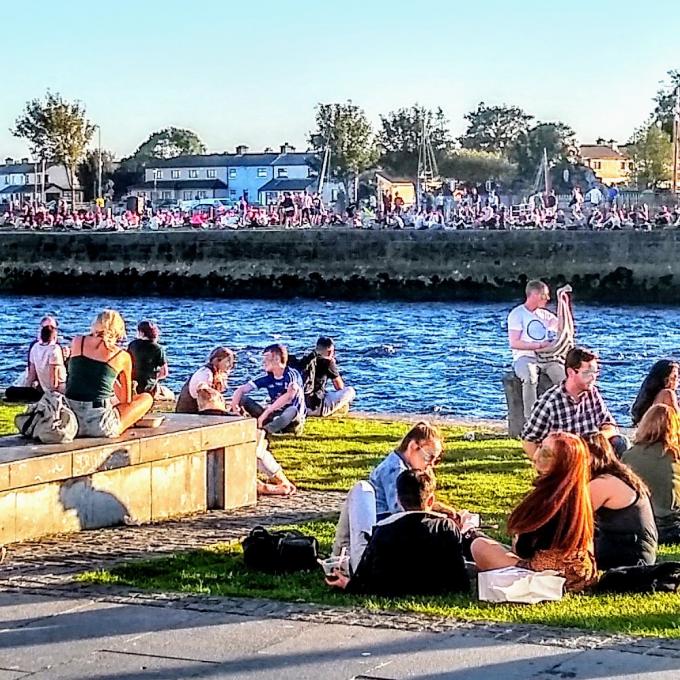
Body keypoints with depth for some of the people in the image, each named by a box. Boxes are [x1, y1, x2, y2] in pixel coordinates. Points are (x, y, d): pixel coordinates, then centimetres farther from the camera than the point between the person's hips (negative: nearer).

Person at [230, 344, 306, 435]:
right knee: (243, 398, -8)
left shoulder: (292, 374, -12)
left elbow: (289, 395, -31)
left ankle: (261, 431, -50)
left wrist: (266, 412, -33)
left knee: (292, 410, -39)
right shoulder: (268, 378, 3)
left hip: (293, 420, -5)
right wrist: (235, 408, -20)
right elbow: (241, 390, 0)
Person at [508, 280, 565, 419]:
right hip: (524, 357, -5)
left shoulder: (545, 314, 20)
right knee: (530, 378, -40)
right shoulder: (517, 314, 2)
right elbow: (514, 343, -8)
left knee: (565, 378, -28)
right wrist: (539, 346, -12)